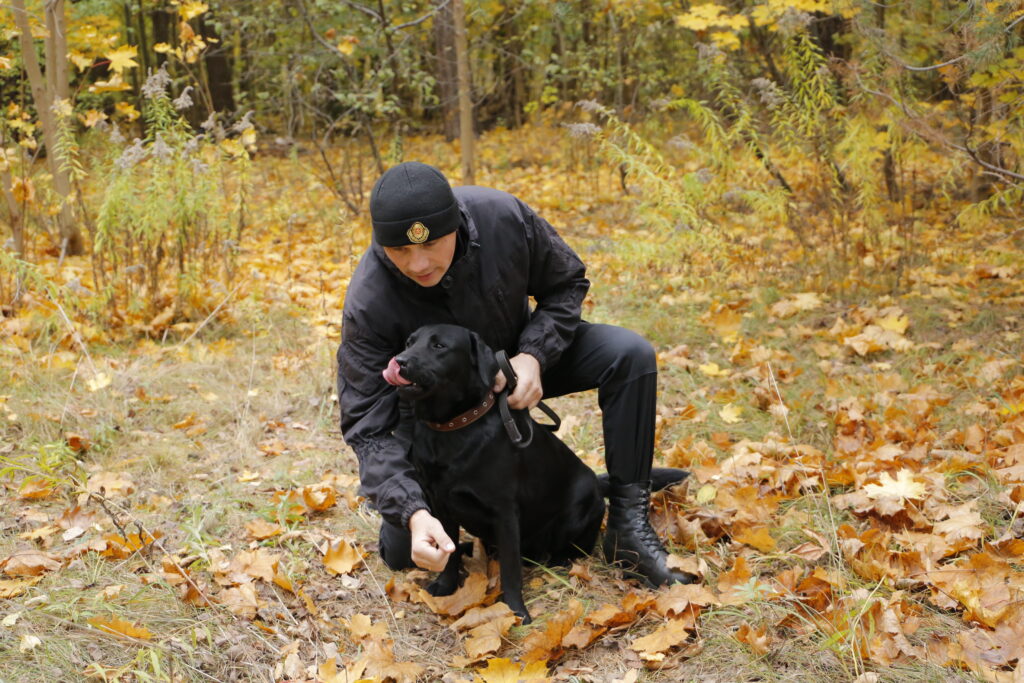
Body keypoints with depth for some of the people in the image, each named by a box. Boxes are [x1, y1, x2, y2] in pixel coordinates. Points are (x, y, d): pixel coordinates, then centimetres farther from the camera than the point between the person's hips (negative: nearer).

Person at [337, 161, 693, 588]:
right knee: (401, 551, -10)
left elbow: (567, 284, -9)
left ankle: (628, 527, -15)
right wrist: (414, 513, -45)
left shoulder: (503, 216, -29)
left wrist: (534, 355, -27)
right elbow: (368, 426, -30)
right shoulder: (368, 302, -33)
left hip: (518, 358, 2)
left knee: (629, 355, -23)